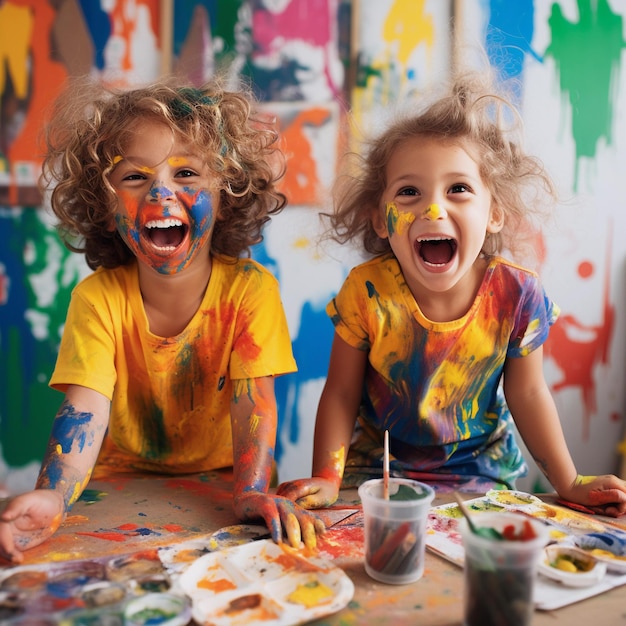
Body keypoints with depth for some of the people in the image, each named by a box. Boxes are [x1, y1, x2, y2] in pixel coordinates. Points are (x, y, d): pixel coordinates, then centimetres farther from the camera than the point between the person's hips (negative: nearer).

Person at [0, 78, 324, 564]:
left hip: (217, 481, 0)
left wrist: (253, 493, -34)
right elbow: (87, 405, -21)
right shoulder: (98, 296, -11)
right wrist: (53, 498, -38)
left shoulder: (249, 287, -13)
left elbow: (254, 395, -19)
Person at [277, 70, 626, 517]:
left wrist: (570, 485, 0)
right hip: (378, 467, -1)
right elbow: (341, 393, -11)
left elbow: (527, 393, -4)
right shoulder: (367, 292, -21)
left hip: (480, 469, 2)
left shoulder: (517, 295, -18)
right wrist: (326, 479, -19)